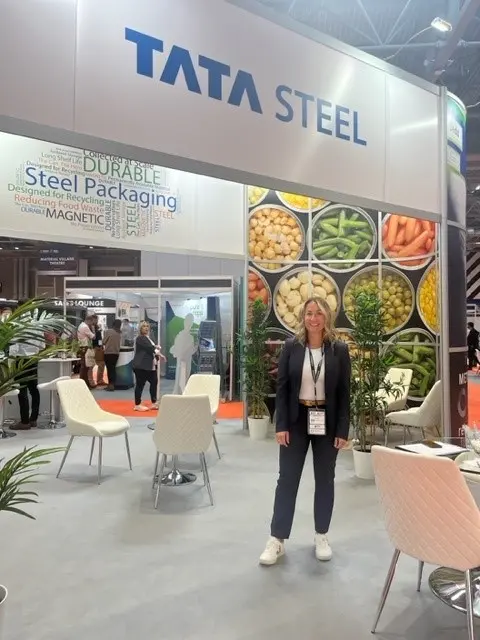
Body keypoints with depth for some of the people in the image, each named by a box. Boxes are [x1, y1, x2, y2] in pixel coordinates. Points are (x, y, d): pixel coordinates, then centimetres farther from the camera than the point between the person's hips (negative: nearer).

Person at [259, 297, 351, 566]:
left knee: (325, 480, 12)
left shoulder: (339, 349, -3)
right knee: (287, 479, 4)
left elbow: (344, 392, -2)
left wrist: (343, 430, -6)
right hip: (297, 420, 0)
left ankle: (322, 536, 29)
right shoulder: (292, 346, -3)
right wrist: (281, 425, -8)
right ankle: (277, 539, 16)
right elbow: (282, 387, -2)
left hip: (327, 422, 0)